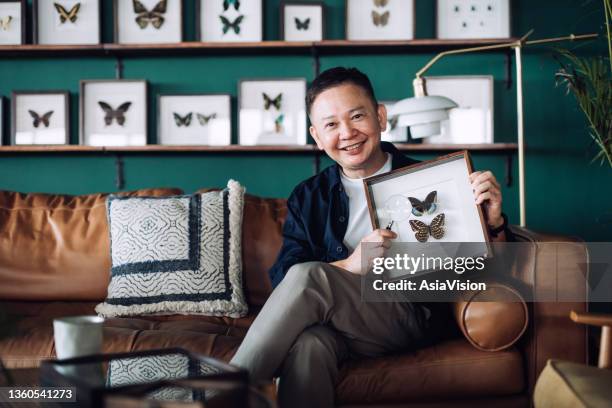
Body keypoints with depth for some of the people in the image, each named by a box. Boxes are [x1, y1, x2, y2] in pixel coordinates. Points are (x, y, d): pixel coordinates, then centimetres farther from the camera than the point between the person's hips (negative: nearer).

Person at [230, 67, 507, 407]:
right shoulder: (307, 198, 13)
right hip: (333, 323, 2)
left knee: (308, 276, -28)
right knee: (308, 345, -36)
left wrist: (493, 221, -13)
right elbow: (281, 277, 0)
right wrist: (349, 266, -18)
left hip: (408, 320, -1)